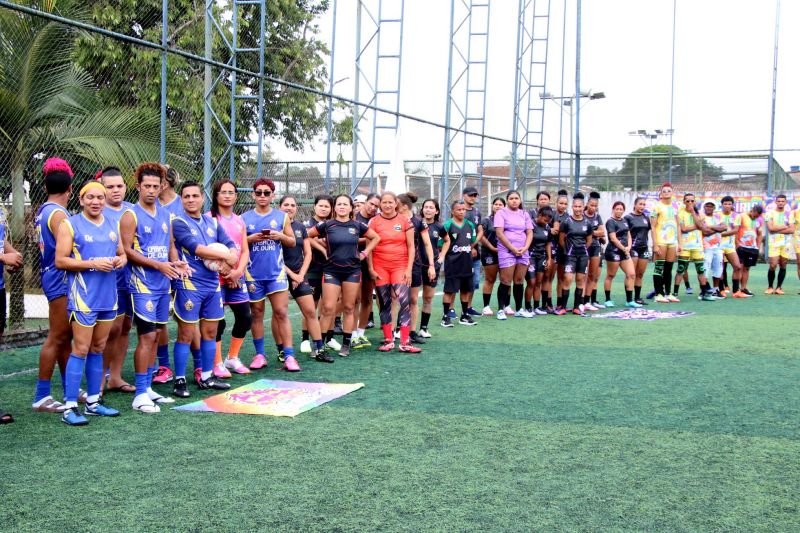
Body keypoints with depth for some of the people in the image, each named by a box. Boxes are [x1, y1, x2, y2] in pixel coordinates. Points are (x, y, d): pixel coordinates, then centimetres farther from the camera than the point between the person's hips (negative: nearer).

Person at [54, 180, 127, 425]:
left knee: (98, 349, 12)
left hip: (108, 297, 6)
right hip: (83, 297, -6)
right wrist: (92, 264, -18)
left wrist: (121, 260, -1)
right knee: (81, 350, -8)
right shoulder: (70, 225, -4)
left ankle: (93, 402, 20)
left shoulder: (113, 225, 15)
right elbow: (60, 261, -9)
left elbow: (122, 253, 23)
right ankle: (69, 408, -4)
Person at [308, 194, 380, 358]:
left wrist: (364, 253, 7)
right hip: (331, 271, -2)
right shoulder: (326, 225, -2)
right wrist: (322, 249, -1)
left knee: (349, 308, 5)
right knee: (328, 309, -8)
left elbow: (375, 238, 16)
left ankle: (346, 345, 14)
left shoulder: (358, 226, 4)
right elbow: (306, 236, 2)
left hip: (352, 271, 2)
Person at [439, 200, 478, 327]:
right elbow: (444, 242, -11)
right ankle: (446, 316, 4)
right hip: (452, 262, -5)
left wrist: (466, 250, 8)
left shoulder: (470, 225, 9)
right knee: (450, 290, -3)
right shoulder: (448, 225, -6)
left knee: (466, 289, 11)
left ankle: (465, 316, 21)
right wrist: (442, 256, -22)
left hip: (466, 262, 5)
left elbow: (473, 242, 18)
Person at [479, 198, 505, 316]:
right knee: (490, 279, 2)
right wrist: (492, 248, -11)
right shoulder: (486, 220, 2)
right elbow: (481, 237, -5)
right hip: (490, 253, -3)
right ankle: (486, 306, 6)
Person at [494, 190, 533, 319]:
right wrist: (513, 248, -13)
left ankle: (519, 309, 14)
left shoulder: (524, 214, 14)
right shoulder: (501, 213, 0)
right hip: (506, 251, -5)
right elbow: (499, 233, -8)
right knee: (506, 281, -7)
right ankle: (501, 310, -2)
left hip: (523, 252, 5)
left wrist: (525, 248, -6)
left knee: (519, 281, 7)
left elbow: (530, 233, 11)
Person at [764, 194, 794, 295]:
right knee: (773, 266, -11)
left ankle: (779, 287, 13)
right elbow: (770, 228, -11)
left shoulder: (789, 214, 10)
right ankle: (770, 287, 3)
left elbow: (792, 230, 0)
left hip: (786, 244, 3)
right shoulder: (770, 213, 2)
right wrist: (784, 227, -4)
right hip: (773, 244, -3)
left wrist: (777, 229, -8)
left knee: (783, 266, 3)